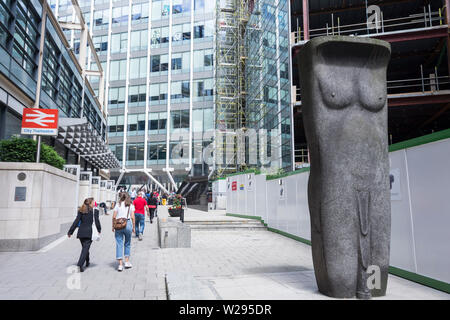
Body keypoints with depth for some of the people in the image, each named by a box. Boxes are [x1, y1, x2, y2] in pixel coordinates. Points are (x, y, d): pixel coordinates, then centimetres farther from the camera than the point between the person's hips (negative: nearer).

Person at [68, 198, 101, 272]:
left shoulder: (81, 211, 7)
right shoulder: (95, 211, -4)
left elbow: (76, 222, 3)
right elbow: (97, 222, -2)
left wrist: (70, 232, 6)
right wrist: (99, 230, 14)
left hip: (81, 232, 5)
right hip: (89, 233, -5)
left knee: (84, 247, 20)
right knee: (85, 248, -4)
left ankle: (87, 262, 37)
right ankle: (80, 264, -16)